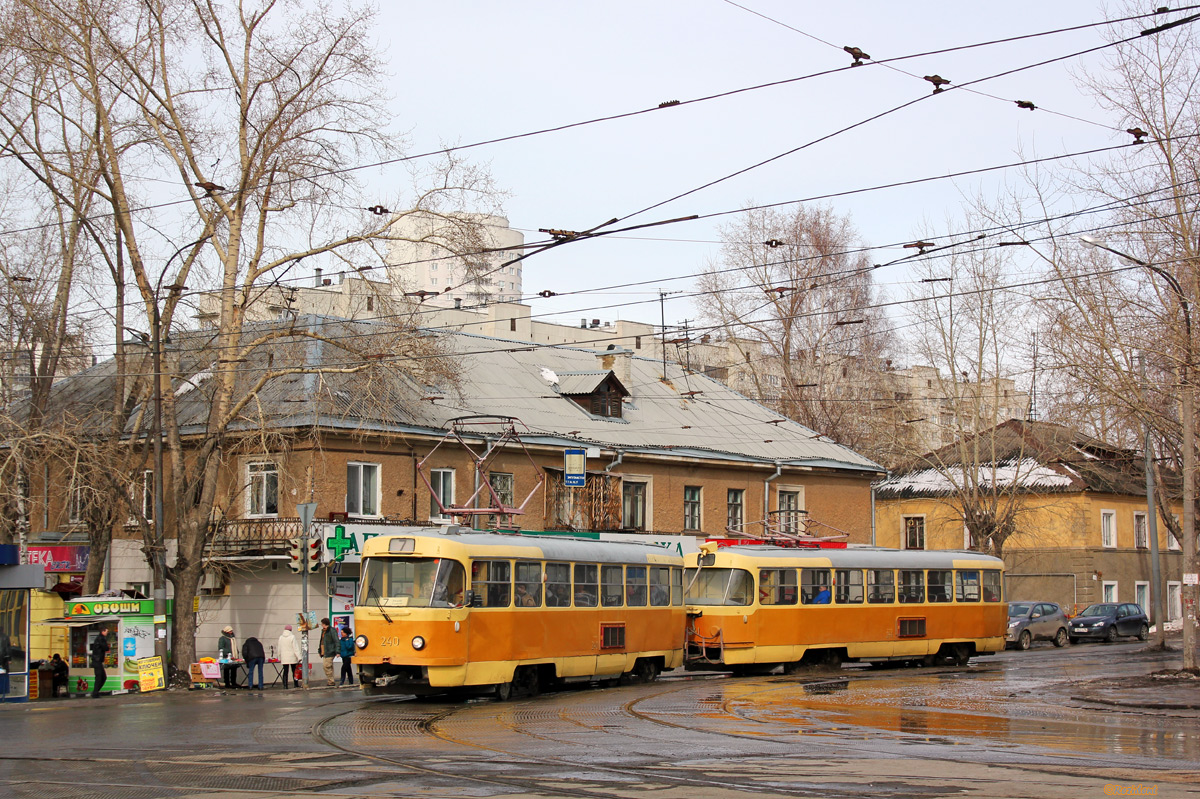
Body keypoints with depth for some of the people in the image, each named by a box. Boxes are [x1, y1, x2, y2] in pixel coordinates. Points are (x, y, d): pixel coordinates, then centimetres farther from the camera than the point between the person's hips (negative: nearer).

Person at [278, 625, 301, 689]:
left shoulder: (281, 637, 3)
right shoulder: (292, 637, -8)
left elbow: (279, 648, 9)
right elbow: (295, 648, -10)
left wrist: (279, 658, 17)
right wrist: (299, 657, -9)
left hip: (284, 658, 3)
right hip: (292, 657, -3)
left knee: (285, 671, 4)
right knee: (294, 671, 7)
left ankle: (285, 685, 0)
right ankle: (296, 684, 9)